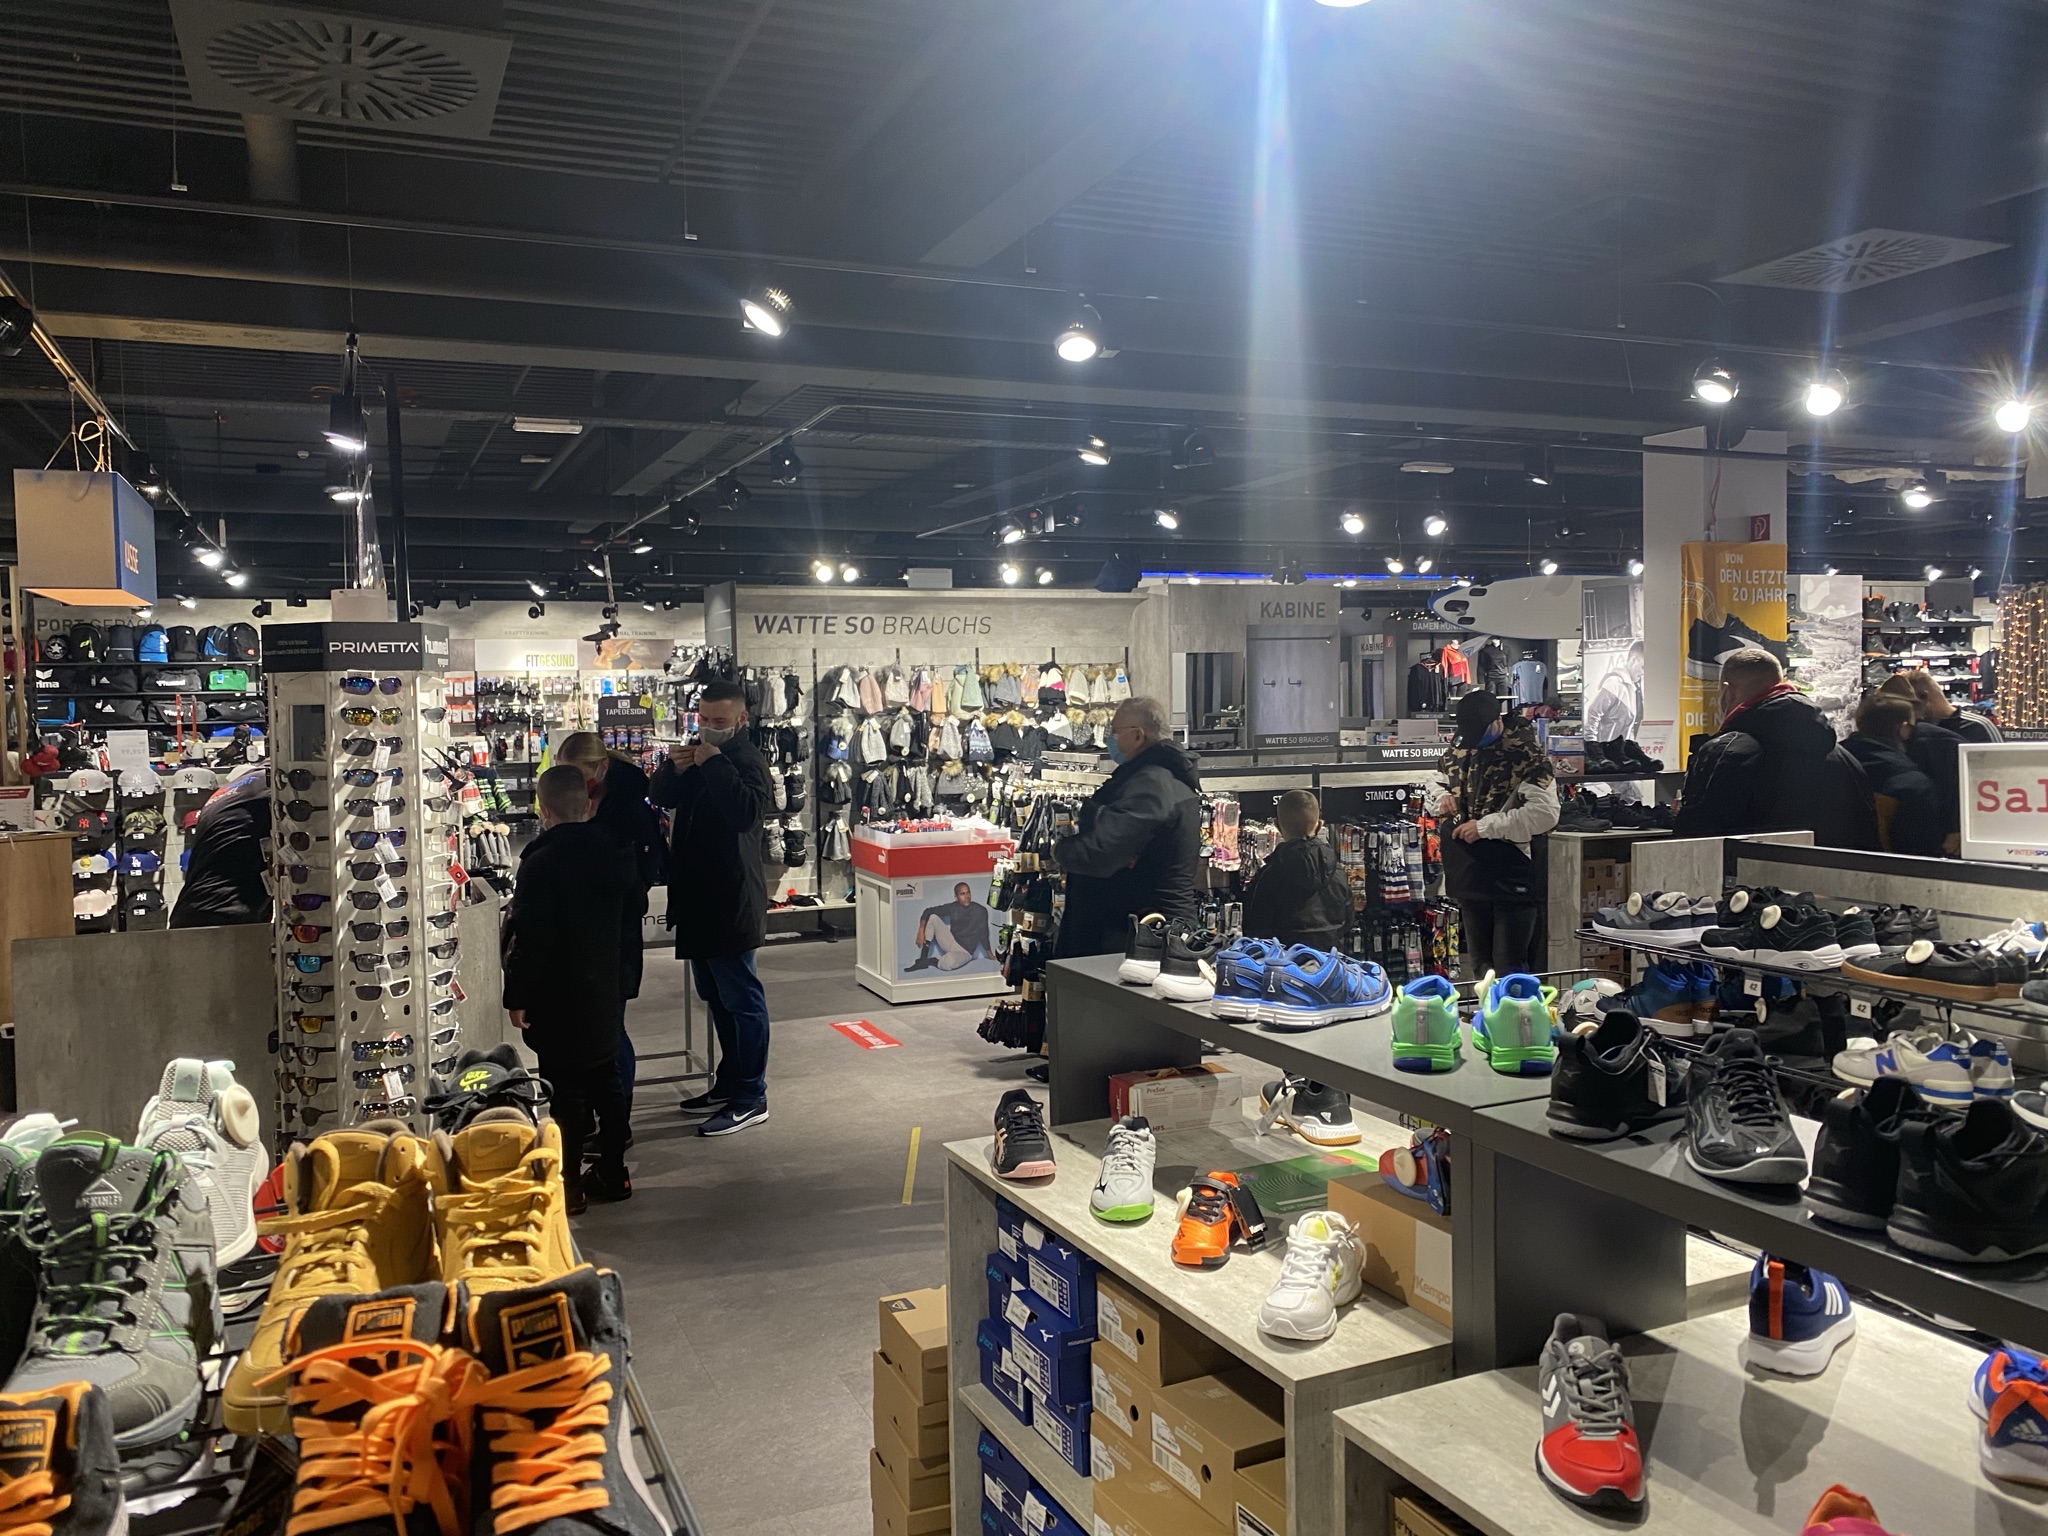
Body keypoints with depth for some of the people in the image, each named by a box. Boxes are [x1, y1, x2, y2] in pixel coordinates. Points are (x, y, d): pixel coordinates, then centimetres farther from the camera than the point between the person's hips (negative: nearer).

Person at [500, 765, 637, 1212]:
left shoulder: (540, 863, -18)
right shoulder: (616, 855, 3)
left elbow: (529, 939, -19)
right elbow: (629, 920, 13)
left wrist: (517, 996, -12)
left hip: (557, 997, -7)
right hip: (604, 990, 7)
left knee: (566, 1090, 1)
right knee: (605, 1081, 15)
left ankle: (568, 1185, 8)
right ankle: (612, 1173, 24)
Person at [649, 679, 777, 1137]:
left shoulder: (746, 760, -15)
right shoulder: (697, 752, 15)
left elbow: (749, 810, -32)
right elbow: (659, 798, 15)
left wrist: (713, 764, -26)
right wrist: (673, 769, -5)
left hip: (732, 901, -10)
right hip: (698, 898, 10)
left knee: (741, 997, -3)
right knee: (715, 995, 18)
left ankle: (750, 1098, 4)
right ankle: (728, 1082, 30)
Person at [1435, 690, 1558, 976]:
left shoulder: (1527, 754, -13)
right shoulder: (1457, 747, 8)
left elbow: (1545, 813, -23)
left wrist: (1485, 826, -21)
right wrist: (1442, 800, 1)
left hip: (1513, 875, -7)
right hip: (1469, 874, 7)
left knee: (1510, 967, -3)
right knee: (1480, 963, 16)